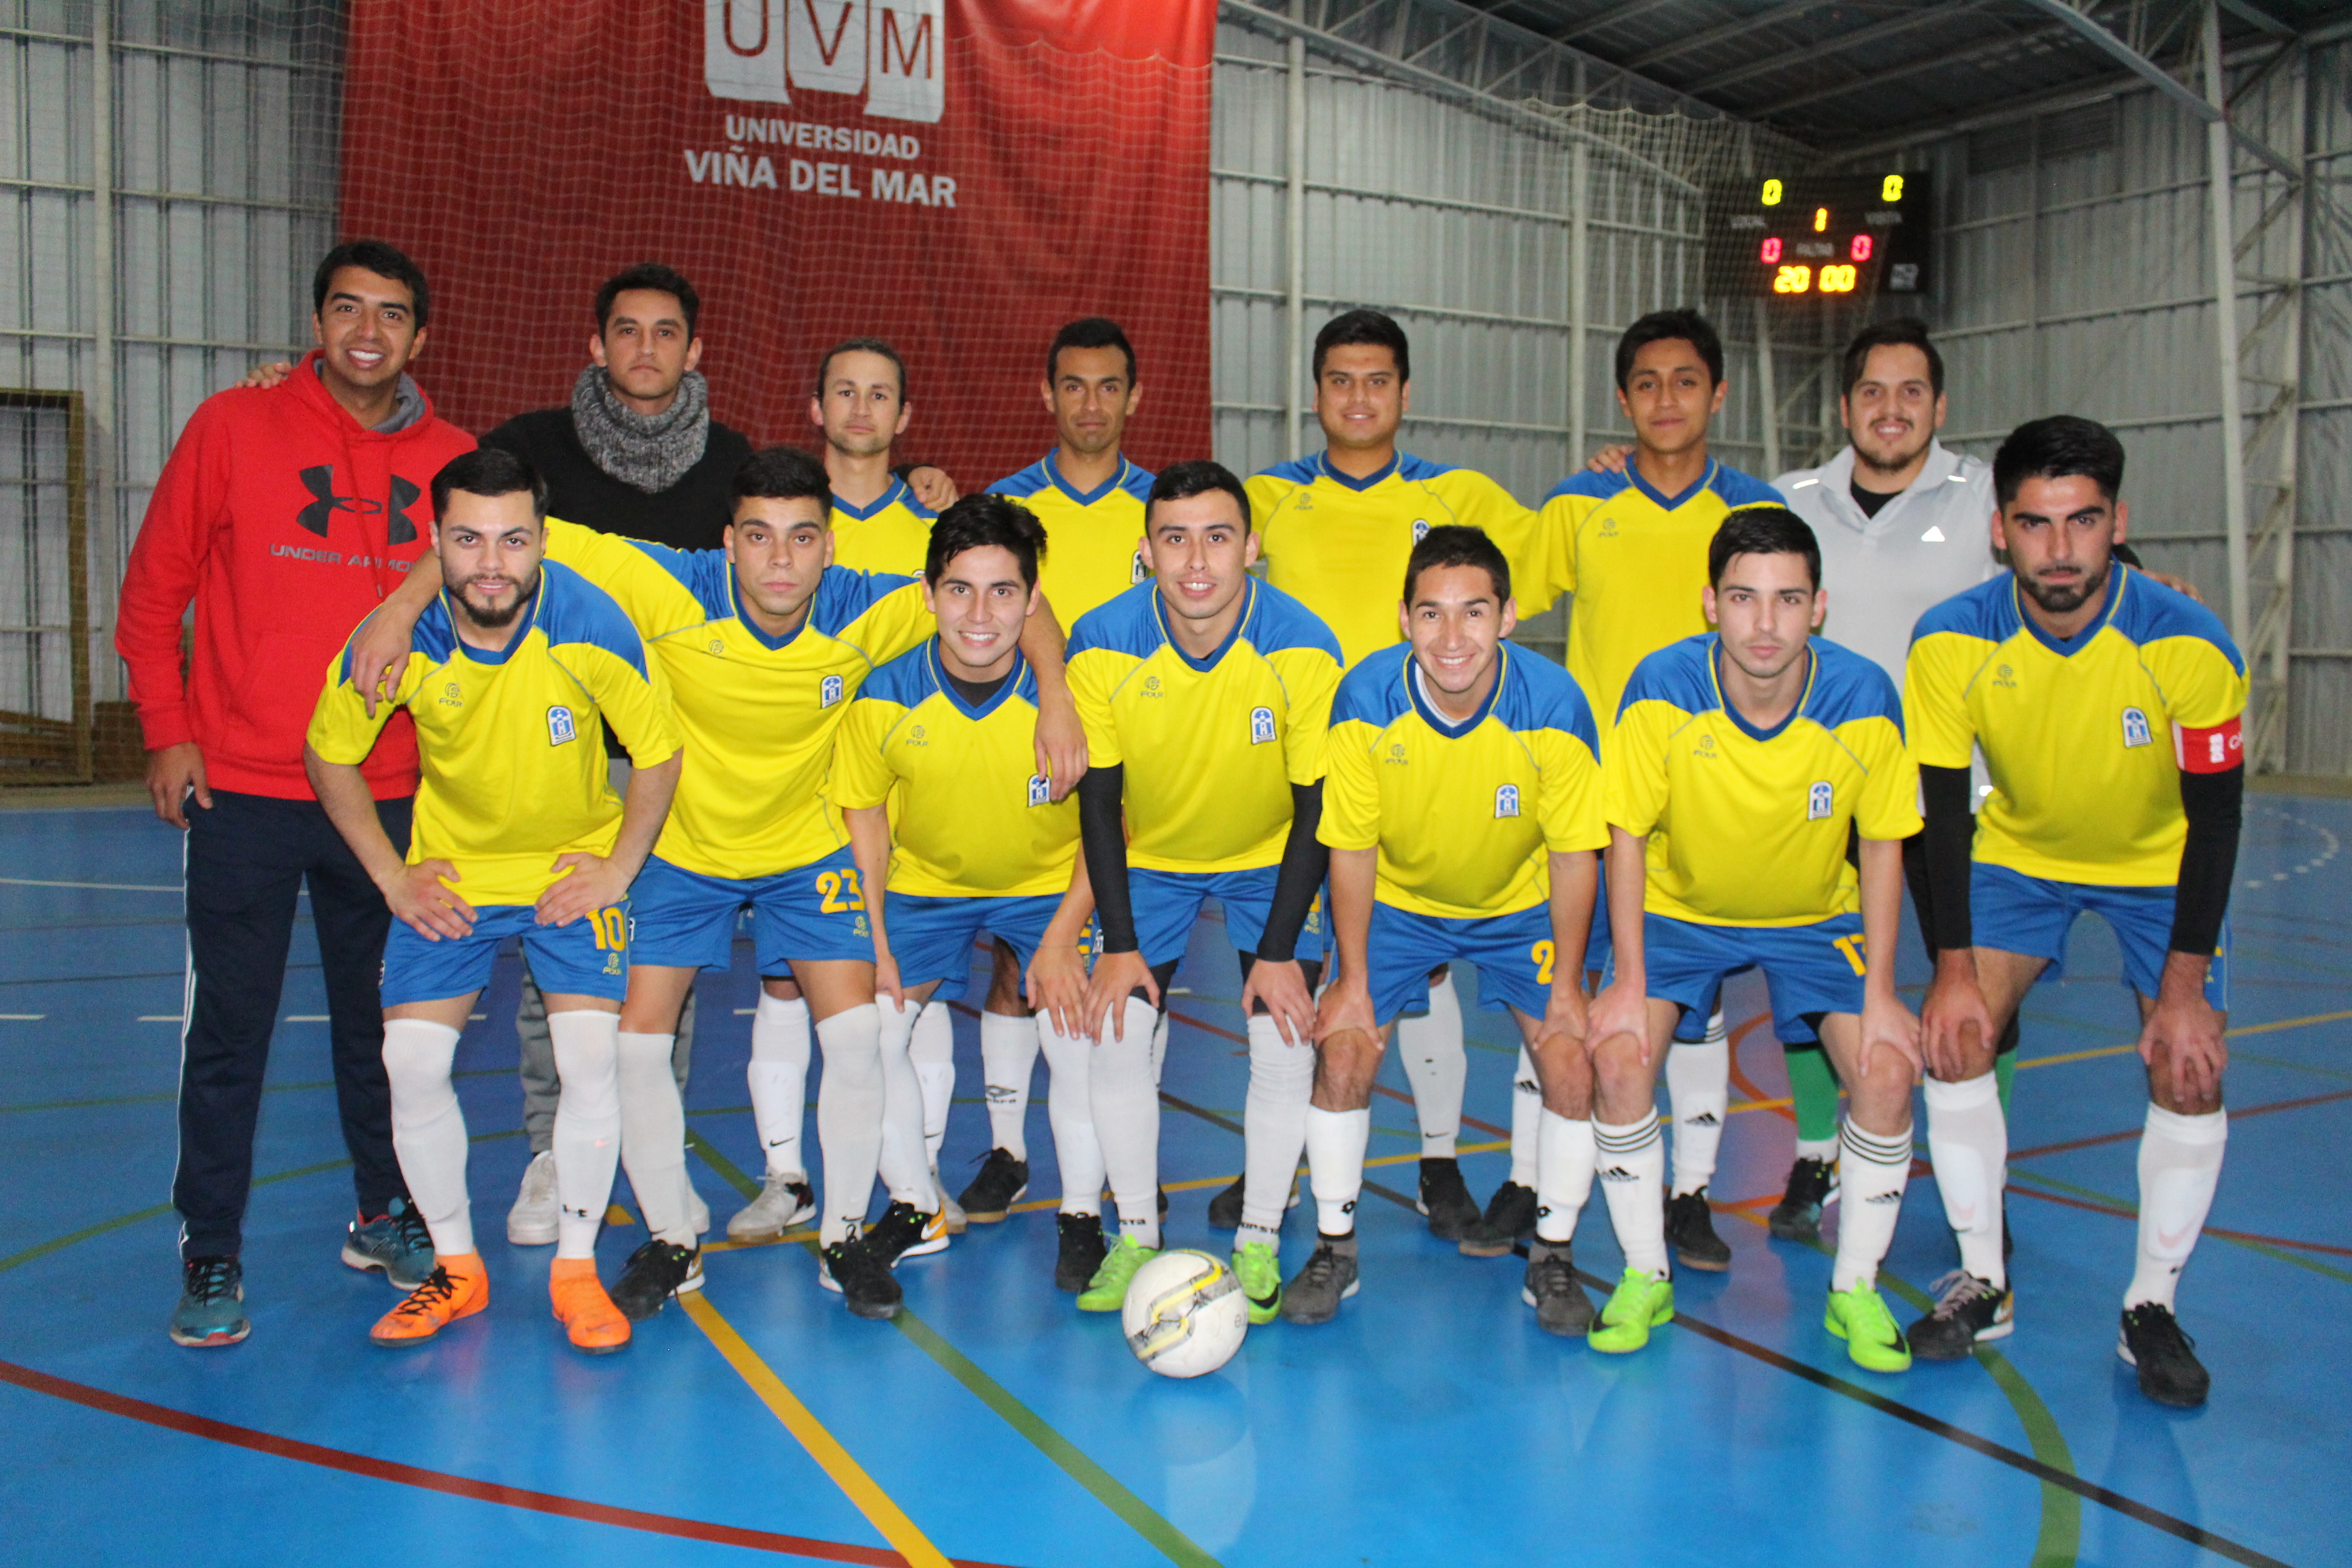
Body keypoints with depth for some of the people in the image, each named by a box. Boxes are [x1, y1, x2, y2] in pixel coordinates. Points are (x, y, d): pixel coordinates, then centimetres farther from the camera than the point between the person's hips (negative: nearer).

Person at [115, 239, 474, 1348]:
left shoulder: (452, 459, 4)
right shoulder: (231, 428, -1)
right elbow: (153, 590, 3)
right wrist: (167, 730, -3)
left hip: (390, 792, 2)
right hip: (241, 794, -2)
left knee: (382, 1020, 12)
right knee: (229, 1029, 3)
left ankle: (385, 1215, 29)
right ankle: (210, 1255, 15)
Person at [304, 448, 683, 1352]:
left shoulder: (590, 626, -25)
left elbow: (659, 750, -10)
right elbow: (329, 754, -2)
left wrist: (616, 871, -11)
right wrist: (390, 874, -4)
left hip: (573, 865, -1)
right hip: (450, 871, 2)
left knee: (592, 1056, -13)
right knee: (411, 1062, -6)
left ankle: (575, 1269, 6)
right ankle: (457, 1268, 14)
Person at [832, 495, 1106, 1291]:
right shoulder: (884, 698, -23)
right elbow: (865, 815, -5)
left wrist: (1062, 938, -17)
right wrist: (872, 942, -8)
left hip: (1050, 881, -1)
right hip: (924, 881, 2)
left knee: (1076, 1035, -14)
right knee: (870, 1032, -5)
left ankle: (1081, 1217, 9)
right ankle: (912, 1206, 18)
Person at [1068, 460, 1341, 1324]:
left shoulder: (1304, 650, -25)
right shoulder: (1103, 646, -22)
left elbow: (1315, 806, -17)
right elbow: (1098, 798, -12)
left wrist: (1280, 951, -18)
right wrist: (1118, 943, -14)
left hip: (1271, 859, -1)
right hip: (1151, 857, 1)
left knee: (1285, 1043, -10)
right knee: (1118, 1035, -7)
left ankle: (1258, 1246, 9)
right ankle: (1136, 1239, 12)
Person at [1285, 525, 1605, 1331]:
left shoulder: (1554, 705, -27)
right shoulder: (1365, 699, -25)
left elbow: (1574, 854, -14)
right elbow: (1352, 847, -13)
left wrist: (1567, 982, -10)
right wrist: (1354, 979, -10)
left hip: (1520, 907, 0)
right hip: (1398, 901, 0)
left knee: (1573, 1068, -10)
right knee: (1342, 1057, -10)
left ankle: (1551, 1257, 12)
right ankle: (1334, 1248, 12)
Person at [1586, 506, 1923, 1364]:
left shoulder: (1865, 698, -23)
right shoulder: (1662, 691, -26)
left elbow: (1882, 843, -9)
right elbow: (1628, 835, -15)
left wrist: (1880, 990, -9)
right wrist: (1630, 982, -16)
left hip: (1818, 917, 1)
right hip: (1680, 909, -1)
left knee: (1889, 1070, -16)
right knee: (1619, 1058, -20)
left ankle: (1855, 1288, 7)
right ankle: (1645, 1277, 2)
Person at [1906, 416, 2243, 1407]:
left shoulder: (2189, 645, -28)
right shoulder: (1951, 643, -24)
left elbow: (2215, 820, -19)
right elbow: (1942, 812, -15)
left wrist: (2183, 988, -21)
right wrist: (1953, 970, -18)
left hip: (2162, 863, -1)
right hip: (2018, 851, 1)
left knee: (2189, 1069, -13)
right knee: (1951, 1036, -12)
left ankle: (2152, 1308, 7)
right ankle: (1983, 1284, 6)